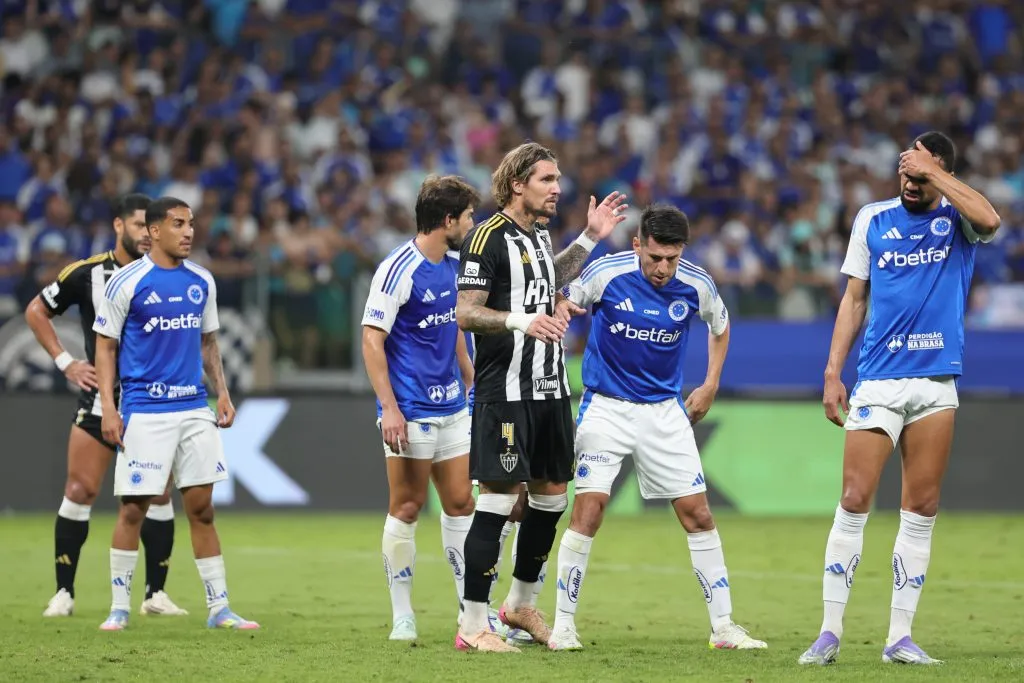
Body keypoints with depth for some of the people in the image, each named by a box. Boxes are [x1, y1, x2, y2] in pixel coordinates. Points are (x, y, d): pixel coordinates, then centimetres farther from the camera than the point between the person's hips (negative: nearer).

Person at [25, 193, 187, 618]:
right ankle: (63, 592, 2)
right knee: (80, 491, -5)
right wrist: (65, 363, 0)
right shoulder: (87, 274, -4)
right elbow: (36, 312, 7)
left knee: (158, 495, -1)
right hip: (100, 397, -1)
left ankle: (156, 593, 8)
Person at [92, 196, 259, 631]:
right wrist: (108, 407, -9)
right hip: (144, 411, -4)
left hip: (195, 409, 4)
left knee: (202, 508, 5)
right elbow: (105, 346, -2)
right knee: (133, 508, -2)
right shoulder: (128, 282, -5)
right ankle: (119, 607, 9)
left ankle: (219, 608, 9)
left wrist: (222, 392, 10)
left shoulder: (202, 281, 9)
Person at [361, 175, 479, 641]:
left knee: (460, 503, 8)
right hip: (411, 411, -8)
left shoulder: (450, 266, 10)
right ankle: (402, 617, 5)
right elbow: (372, 341, -15)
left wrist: (471, 382, 24)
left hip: (451, 407, 8)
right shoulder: (399, 270, -15)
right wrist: (388, 407, -20)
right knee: (406, 508, -2)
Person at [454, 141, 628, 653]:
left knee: (552, 496, 12)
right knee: (497, 500, -9)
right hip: (505, 393, -9)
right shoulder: (488, 236, -12)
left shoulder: (538, 235, 15)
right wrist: (522, 321, -30)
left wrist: (590, 238, 30)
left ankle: (521, 605, 29)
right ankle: (472, 626, -4)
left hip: (550, 389, 9)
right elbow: (465, 312, -16)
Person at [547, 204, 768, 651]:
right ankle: (563, 625, -3)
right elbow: (566, 301, 2)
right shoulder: (606, 274, -14)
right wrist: (560, 309, -22)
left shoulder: (697, 287, -7)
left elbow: (720, 325, 15)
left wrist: (710, 386, 12)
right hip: (605, 408, -2)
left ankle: (723, 627, 8)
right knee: (588, 509, -13)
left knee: (697, 514, -1)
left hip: (664, 410, 2)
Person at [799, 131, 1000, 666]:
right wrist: (833, 372, 5)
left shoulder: (957, 218, 2)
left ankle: (900, 636, 7)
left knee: (922, 510, 2)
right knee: (854, 502, -7)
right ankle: (830, 632, -3)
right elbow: (854, 298, 12)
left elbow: (989, 220, -23)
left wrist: (934, 172, -18)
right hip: (877, 382, 0)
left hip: (936, 384, 0)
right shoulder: (873, 219, 8)